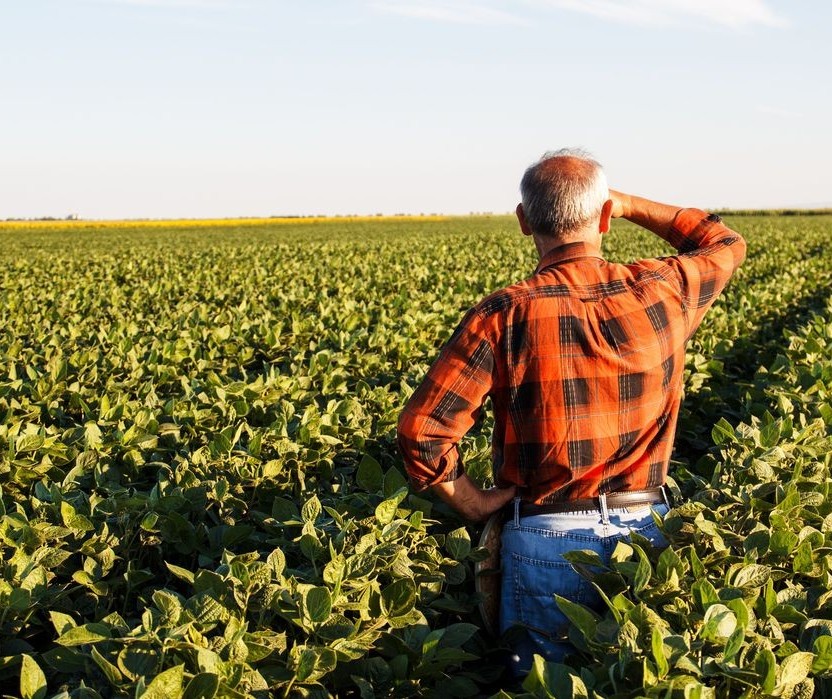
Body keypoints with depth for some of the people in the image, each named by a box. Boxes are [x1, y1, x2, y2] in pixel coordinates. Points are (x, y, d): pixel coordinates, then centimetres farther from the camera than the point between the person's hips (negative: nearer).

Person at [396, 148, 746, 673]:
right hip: (648, 531, 3)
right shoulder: (662, 294, -5)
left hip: (547, 538, -2)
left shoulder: (506, 315, -13)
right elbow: (726, 243, 19)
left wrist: (473, 502, -2)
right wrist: (629, 205, 18)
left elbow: (422, 430, -17)